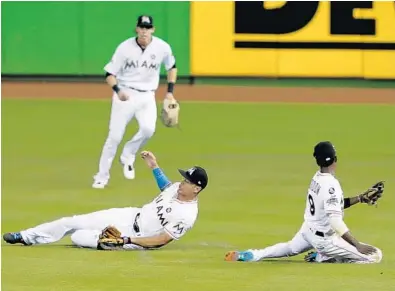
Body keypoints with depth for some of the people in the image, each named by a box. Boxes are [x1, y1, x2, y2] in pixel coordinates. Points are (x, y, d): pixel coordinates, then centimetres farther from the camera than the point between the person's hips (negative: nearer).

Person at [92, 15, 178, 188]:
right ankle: (102, 176, 6)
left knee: (148, 129, -24)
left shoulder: (162, 48, -4)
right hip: (125, 94, -2)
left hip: (147, 96, 2)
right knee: (115, 135, -7)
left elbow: (172, 67, 16)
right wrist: (117, 91, -25)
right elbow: (110, 74, -7)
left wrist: (170, 92, 10)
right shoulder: (125, 48, -10)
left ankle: (127, 157, 3)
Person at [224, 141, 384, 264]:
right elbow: (335, 221, -34)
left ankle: (248, 255, 27)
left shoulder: (317, 177, -1)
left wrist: (360, 198, 12)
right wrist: (358, 245, -35)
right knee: (375, 255, -11)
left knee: (290, 248, 40)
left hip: (307, 229, 9)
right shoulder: (330, 185, -28)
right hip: (323, 238, -9)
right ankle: (323, 258, -4)